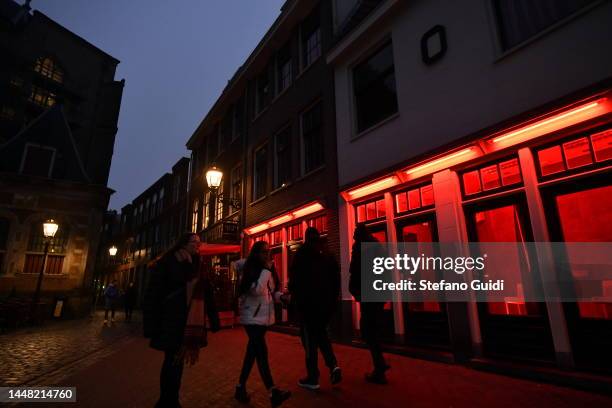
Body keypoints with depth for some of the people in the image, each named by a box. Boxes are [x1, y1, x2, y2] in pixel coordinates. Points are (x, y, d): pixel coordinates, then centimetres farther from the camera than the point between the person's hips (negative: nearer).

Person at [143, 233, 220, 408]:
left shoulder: (197, 266, 12)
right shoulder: (167, 262, -6)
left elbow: (206, 294, 10)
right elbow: (154, 293, -10)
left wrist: (213, 319, 7)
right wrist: (152, 323, -14)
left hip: (190, 322, 6)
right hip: (171, 320, -6)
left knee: (177, 360, 15)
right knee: (173, 360, 2)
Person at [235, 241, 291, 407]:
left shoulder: (266, 271, 9)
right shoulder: (250, 270, -14)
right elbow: (256, 290, -28)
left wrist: (280, 296, -4)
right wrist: (266, 270, -25)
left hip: (264, 317, 8)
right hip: (252, 318, -8)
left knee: (252, 351, 14)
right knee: (261, 352, -14)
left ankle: (241, 388, 27)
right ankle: (273, 393, -17)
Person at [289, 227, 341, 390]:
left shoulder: (301, 255, -6)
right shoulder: (329, 257, 7)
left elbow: (294, 280, -8)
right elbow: (336, 281, 7)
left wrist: (294, 295, 7)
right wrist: (333, 300, 14)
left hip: (307, 303, -4)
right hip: (327, 303, 5)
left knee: (309, 339, 5)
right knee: (321, 333, 20)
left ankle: (312, 378, 9)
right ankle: (333, 365, 4)